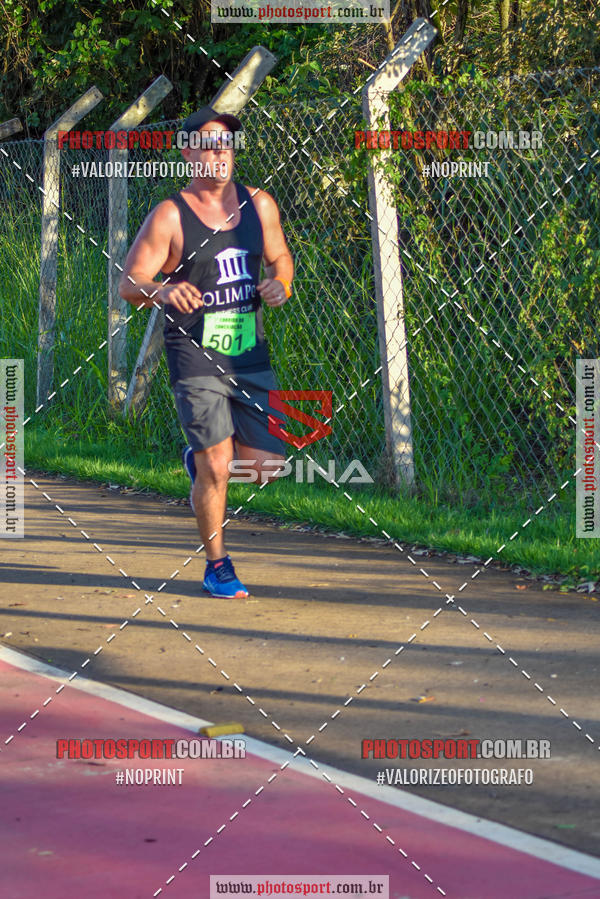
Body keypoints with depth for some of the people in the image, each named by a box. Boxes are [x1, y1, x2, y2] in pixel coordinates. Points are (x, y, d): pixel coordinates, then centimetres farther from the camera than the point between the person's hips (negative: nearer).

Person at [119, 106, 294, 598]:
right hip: (196, 359, -4)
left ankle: (201, 457, 34)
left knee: (266, 466, 2)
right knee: (216, 469, -9)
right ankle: (217, 566, 12)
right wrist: (162, 289, -33)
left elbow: (280, 258, 20)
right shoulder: (169, 216, -7)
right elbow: (129, 283, -10)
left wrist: (280, 285, -3)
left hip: (251, 356, 4)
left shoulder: (259, 205, 6)